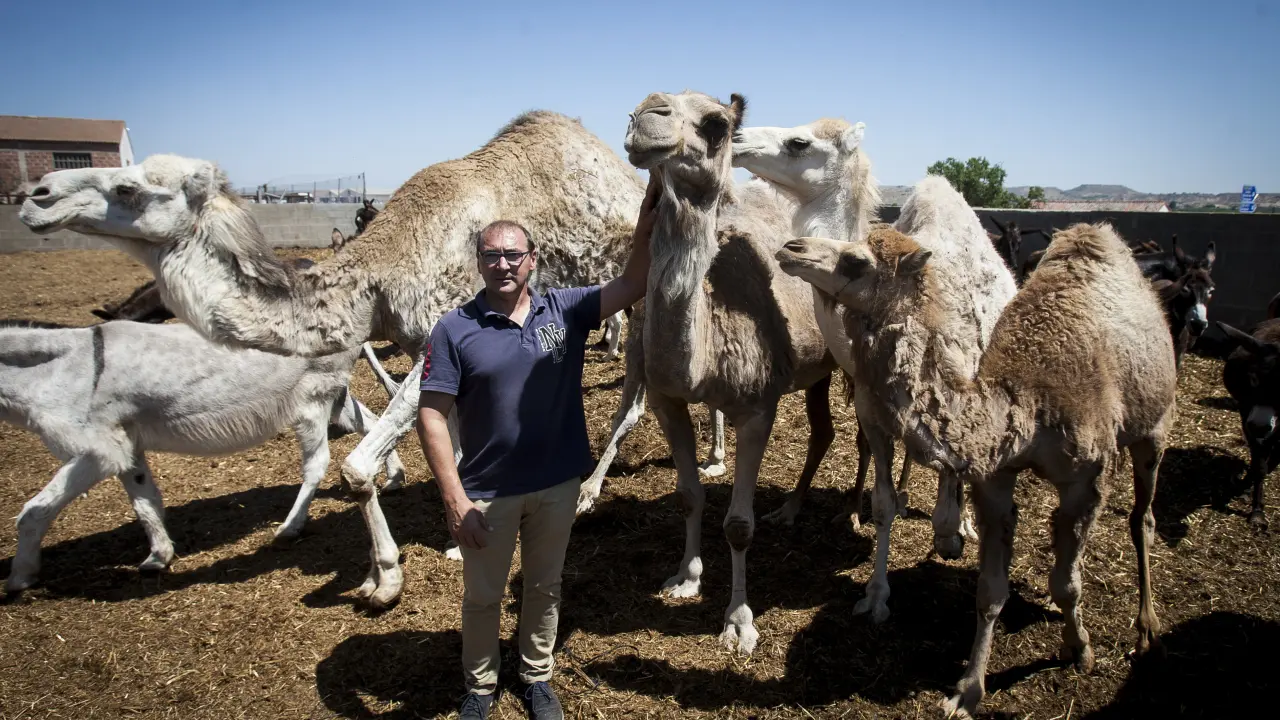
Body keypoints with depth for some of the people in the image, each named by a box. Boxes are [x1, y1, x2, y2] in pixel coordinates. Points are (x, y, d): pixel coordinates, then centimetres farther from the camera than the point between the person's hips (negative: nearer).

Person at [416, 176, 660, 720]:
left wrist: (646, 223, -30)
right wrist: (454, 498, -16)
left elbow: (632, 283, -13)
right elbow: (431, 414, -12)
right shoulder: (454, 330, -11)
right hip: (487, 492, -2)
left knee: (545, 587, 21)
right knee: (483, 596, 17)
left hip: (558, 485, 2)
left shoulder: (564, 309, -4)